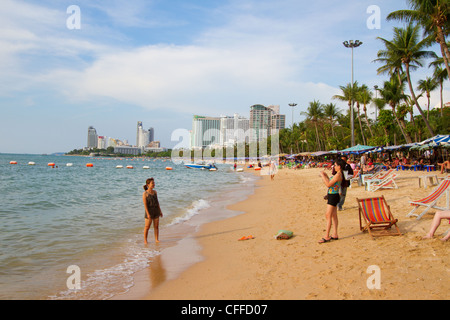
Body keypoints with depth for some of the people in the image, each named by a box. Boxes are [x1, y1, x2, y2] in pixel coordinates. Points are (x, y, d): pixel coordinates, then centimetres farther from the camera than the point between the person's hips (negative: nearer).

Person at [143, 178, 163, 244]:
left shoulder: (155, 192, 7)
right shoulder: (145, 193, -10)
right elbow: (145, 204, -13)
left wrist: (160, 211, 11)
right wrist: (148, 214, -19)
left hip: (156, 211, 5)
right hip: (149, 211, -5)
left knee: (156, 226, 7)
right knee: (147, 227, 2)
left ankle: (156, 239, 15)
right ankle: (145, 240, 13)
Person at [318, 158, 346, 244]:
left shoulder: (338, 175, -19)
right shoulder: (339, 174, 13)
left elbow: (328, 184, -21)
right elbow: (330, 183, 19)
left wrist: (322, 176, -14)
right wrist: (326, 176, 14)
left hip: (333, 196, -10)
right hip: (332, 196, 10)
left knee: (328, 215, -9)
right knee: (334, 216, 13)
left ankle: (326, 236, -6)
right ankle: (335, 235, 19)